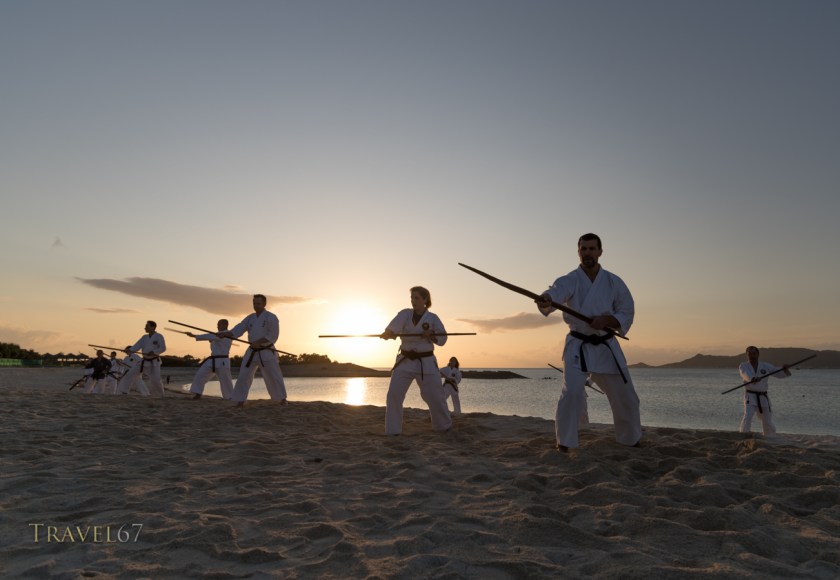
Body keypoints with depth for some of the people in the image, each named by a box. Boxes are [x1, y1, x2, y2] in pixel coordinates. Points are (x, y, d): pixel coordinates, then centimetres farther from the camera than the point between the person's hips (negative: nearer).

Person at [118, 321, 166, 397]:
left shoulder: (159, 336, -10)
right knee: (130, 373, -1)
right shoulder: (144, 337, 8)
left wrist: (153, 352, -29)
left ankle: (161, 395, 10)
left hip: (154, 362, -6)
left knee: (156, 380, -12)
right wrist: (129, 349, -19)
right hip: (144, 361, 6)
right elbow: (137, 346, 0)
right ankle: (124, 392, 9)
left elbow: (163, 348, -16)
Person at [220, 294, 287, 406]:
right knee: (243, 376, 1)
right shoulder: (250, 318, 6)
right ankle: (240, 401, 10)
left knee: (274, 377, 2)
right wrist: (224, 334, -18)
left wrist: (258, 342, -27)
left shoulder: (271, 317, -11)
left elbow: (273, 335, -18)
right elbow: (238, 330, -2)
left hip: (267, 352, -5)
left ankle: (282, 399, 20)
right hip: (252, 352, 5)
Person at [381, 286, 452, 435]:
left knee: (435, 396, 4)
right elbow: (394, 326, -20)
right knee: (394, 394, -6)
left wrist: (431, 336, -20)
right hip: (405, 361, 1)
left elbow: (442, 339, 0)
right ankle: (393, 430, 7)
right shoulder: (405, 314, -1)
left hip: (426, 362, -1)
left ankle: (444, 426, 29)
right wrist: (388, 333, -42)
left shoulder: (433, 318, -2)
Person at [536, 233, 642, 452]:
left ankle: (631, 438, 38)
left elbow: (627, 314, 2)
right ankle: (564, 440, -1)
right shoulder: (570, 280, -9)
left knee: (625, 396, 12)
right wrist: (545, 300, -58)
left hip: (607, 347, 3)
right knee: (572, 392, -20)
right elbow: (556, 292, -33)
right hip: (579, 346, -3)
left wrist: (606, 321, -19)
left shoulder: (614, 282, 0)